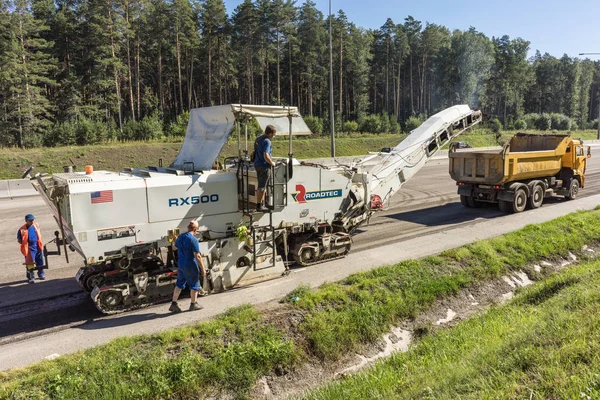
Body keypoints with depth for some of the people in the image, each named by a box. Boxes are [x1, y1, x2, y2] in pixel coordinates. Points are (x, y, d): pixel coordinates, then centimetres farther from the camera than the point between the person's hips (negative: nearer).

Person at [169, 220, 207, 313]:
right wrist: (203, 268, -15)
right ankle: (193, 304, 22)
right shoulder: (193, 240, -20)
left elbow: (174, 247, 21)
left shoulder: (180, 237, 3)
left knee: (179, 284, 17)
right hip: (191, 266, -7)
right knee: (194, 285, 10)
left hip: (180, 265, 7)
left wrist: (175, 240, 42)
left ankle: (174, 304, 17)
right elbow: (197, 256, -22)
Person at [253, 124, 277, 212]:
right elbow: (266, 156, -27)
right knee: (261, 187, -2)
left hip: (257, 164, 9)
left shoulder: (258, 139, 11)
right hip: (264, 166, -9)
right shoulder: (267, 141, -19)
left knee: (260, 186, 17)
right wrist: (272, 163, -10)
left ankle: (260, 205, 24)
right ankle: (259, 206, 5)